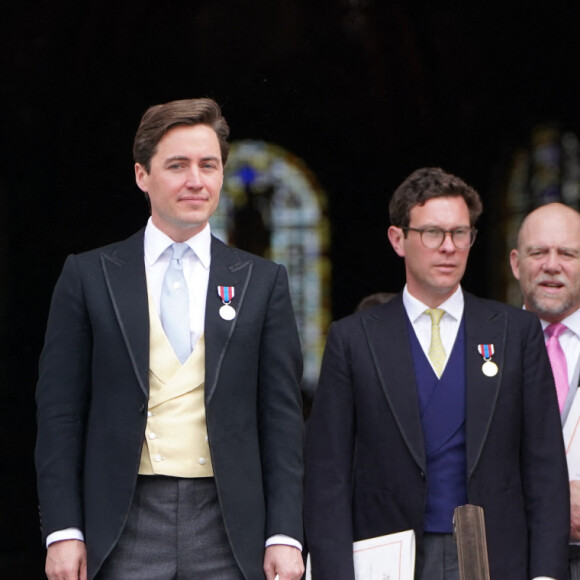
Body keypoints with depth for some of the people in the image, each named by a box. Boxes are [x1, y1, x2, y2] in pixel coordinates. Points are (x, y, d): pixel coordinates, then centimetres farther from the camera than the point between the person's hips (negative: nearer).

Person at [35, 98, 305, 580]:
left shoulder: (262, 282, 9)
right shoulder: (88, 277, 7)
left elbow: (282, 417, 6)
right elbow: (60, 413, 4)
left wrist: (285, 535, -1)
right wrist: (63, 531, -3)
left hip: (228, 530, 1)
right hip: (125, 529, -1)